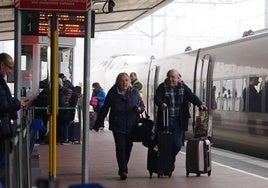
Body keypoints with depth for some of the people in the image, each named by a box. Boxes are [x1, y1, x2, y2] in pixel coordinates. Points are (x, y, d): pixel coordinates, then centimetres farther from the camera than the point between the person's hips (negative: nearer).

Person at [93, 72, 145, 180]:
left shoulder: (134, 92, 4)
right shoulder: (112, 93, -1)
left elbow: (142, 105, 15)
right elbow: (104, 110, 4)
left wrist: (140, 109, -11)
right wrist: (97, 125, 4)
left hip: (132, 126, 2)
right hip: (117, 126, -2)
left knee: (128, 147, 7)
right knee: (120, 147, -10)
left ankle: (122, 169, 23)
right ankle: (123, 171, -7)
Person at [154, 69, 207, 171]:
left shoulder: (183, 87, 9)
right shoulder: (162, 87, 2)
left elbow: (192, 96, -2)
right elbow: (157, 98, -13)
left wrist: (200, 104, -21)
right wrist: (161, 104, -35)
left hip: (179, 121, 2)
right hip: (165, 120, -2)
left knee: (177, 144, -1)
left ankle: (171, 160, 28)